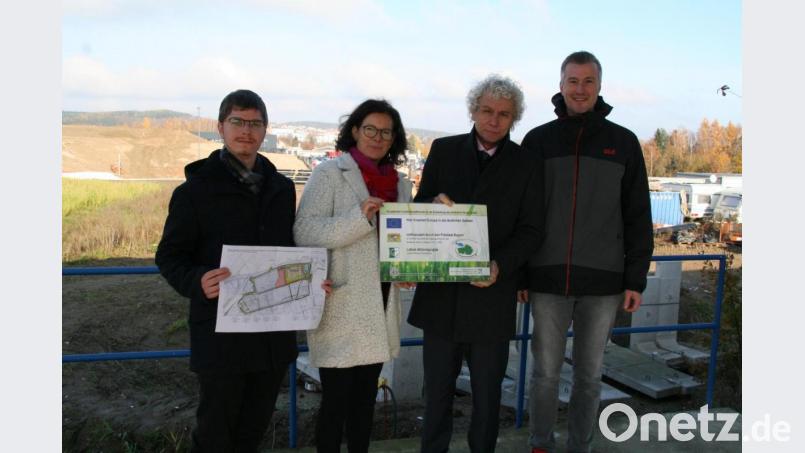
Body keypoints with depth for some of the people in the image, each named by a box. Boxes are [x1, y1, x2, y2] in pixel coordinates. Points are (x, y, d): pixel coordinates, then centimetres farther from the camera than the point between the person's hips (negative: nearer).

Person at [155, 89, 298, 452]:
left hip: (273, 334, 5)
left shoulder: (282, 189, 10)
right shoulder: (196, 190, -5)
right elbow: (170, 256, -5)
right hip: (221, 335, -4)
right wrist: (197, 281, -26)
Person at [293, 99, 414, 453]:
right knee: (336, 397, 0)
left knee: (366, 394, 15)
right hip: (341, 303, -6)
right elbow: (303, 231, -15)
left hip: (380, 302, 6)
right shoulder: (329, 173, -5)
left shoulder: (400, 183, 13)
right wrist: (359, 218, -25)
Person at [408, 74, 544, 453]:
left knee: (487, 389, 12)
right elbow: (419, 208, 9)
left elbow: (530, 230, -1)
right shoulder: (444, 151, 6)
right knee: (437, 387, 12)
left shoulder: (527, 165, 1)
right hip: (441, 291, 2)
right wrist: (435, 203, -16)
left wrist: (501, 265, -19)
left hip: (491, 293, -1)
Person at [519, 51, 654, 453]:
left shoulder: (623, 142, 3)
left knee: (589, 374, 12)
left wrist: (636, 279, -1)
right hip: (548, 279, 0)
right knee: (545, 372, 9)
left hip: (603, 282, 0)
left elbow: (638, 216, 3)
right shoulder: (537, 140, 4)